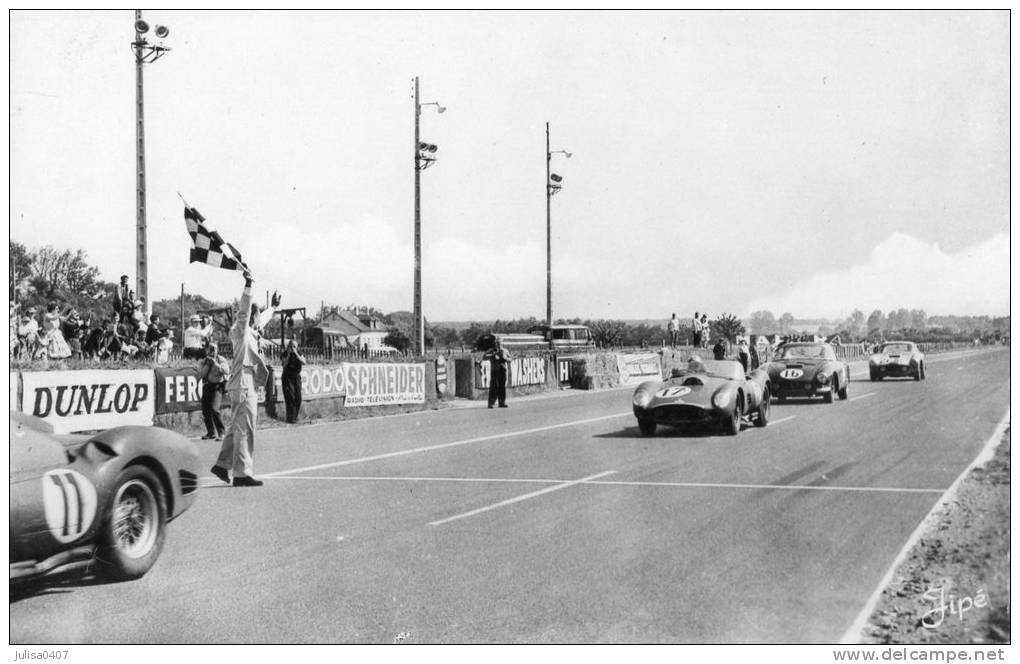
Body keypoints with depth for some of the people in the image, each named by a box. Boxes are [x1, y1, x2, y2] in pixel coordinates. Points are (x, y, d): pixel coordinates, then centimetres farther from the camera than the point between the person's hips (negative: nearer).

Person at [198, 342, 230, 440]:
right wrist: (207, 365, -13)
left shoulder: (221, 360, -3)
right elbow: (201, 374, -3)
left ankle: (221, 432, -13)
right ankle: (211, 432, 22)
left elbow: (226, 371, -18)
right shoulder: (204, 361, 10)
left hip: (217, 386, -6)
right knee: (205, 410, 6)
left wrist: (216, 364, -23)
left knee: (214, 409, -20)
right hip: (206, 387, 6)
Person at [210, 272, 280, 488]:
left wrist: (273, 307, 51)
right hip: (243, 386, -10)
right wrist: (248, 286, -34)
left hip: (244, 386, 10)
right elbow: (244, 310, -24)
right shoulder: (241, 331, -8)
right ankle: (242, 474, -9)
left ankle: (222, 464, 24)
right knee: (244, 430, -9)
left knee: (236, 428, 17)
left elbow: (261, 319, 37)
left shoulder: (249, 332, 18)